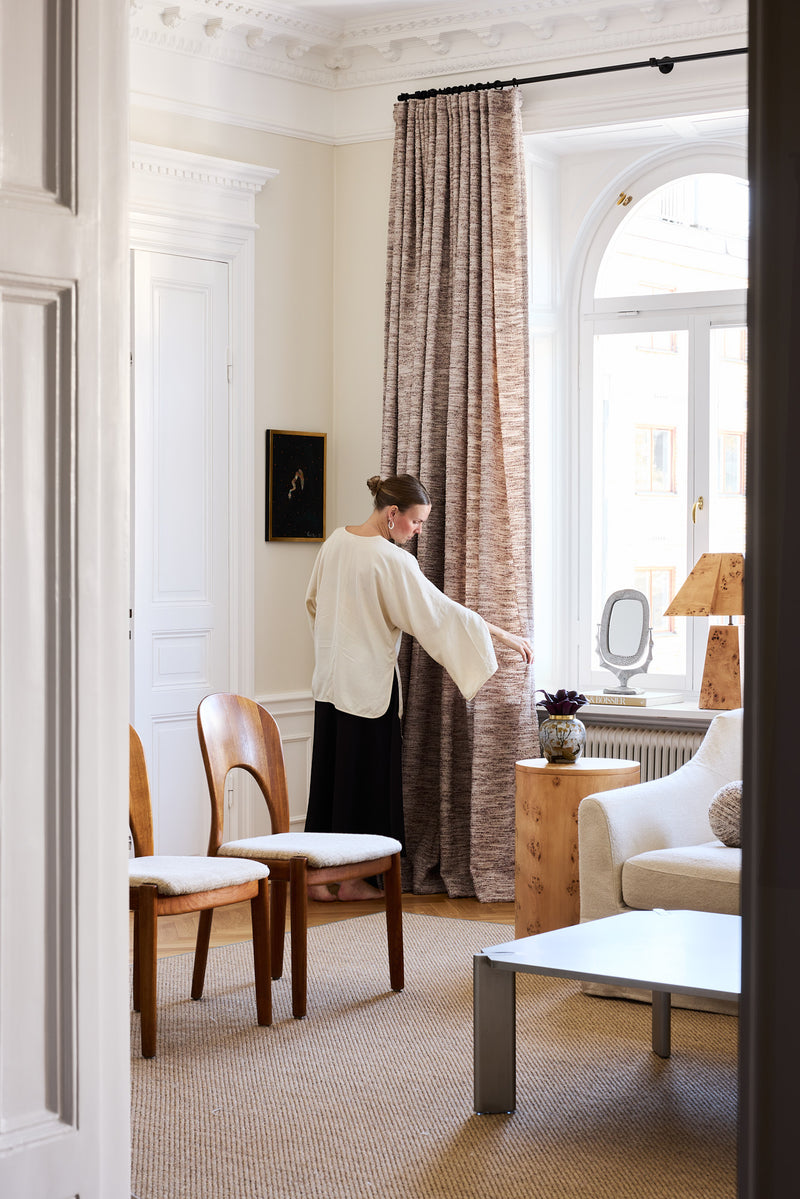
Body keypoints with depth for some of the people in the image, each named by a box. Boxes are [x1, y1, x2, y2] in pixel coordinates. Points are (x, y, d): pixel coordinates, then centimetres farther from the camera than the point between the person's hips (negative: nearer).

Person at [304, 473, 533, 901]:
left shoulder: (336, 541, 4)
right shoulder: (392, 561, -18)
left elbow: (314, 601, 17)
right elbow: (441, 612, -17)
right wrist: (504, 636, -10)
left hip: (330, 679, 7)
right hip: (368, 684, -7)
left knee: (331, 775, 11)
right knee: (365, 776, 4)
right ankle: (351, 879, 11)